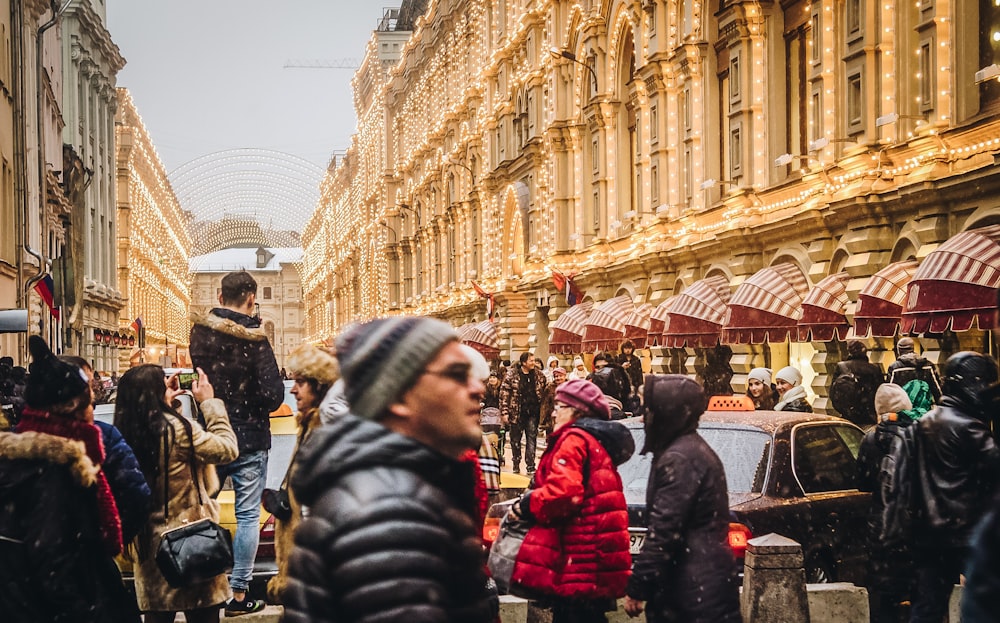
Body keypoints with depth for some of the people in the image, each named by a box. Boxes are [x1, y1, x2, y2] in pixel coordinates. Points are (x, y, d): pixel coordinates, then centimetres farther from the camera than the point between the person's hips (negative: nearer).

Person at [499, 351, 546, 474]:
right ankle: (516, 465, 22)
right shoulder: (511, 375, -5)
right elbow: (504, 394, -6)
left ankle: (530, 467, -2)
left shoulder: (539, 375, 6)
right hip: (516, 412, -2)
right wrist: (504, 412, -11)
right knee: (515, 440, 9)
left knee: (531, 439, -3)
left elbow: (544, 392, 16)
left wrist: (543, 409, 8)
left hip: (532, 412, 2)